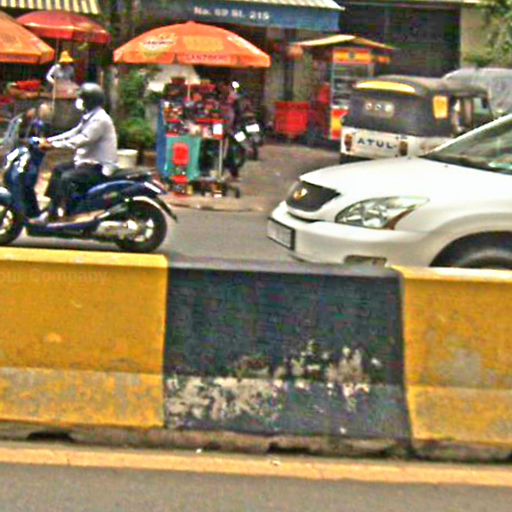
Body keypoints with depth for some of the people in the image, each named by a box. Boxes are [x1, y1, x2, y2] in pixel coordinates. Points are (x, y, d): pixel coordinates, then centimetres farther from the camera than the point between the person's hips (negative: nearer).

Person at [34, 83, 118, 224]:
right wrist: (50, 140, 5)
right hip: (88, 161, 11)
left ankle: (55, 214, -19)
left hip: (100, 167, -11)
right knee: (58, 170, 14)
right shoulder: (89, 117, 14)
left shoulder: (100, 119, -20)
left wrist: (54, 145, -28)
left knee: (67, 178, -25)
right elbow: (74, 133, 15)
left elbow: (82, 140, -27)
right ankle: (52, 207, 14)